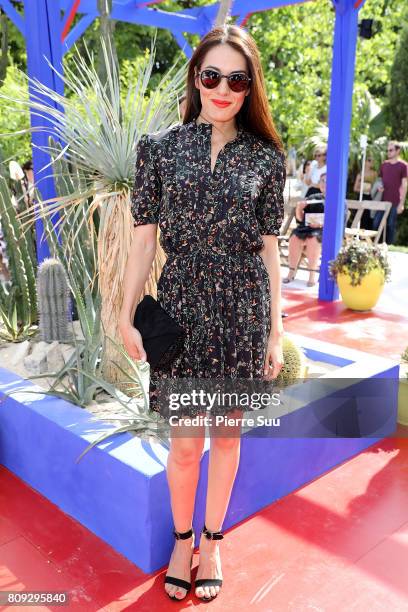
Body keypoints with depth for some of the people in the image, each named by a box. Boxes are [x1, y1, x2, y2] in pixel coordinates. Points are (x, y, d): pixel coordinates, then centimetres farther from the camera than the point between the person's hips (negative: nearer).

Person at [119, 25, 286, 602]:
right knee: (185, 442, 6)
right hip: (181, 306, -1)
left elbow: (269, 248, 3)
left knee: (227, 434, 13)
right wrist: (127, 315, -1)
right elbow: (145, 237, 1)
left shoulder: (267, 158, 2)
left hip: (243, 310, 1)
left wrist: (276, 330, 2)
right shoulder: (161, 147, 0)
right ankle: (182, 538, 33)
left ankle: (212, 540, 35)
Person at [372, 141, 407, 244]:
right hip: (382, 200, 4)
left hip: (395, 202, -4)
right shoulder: (384, 164, 11)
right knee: (376, 223, 2)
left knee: (391, 225, 2)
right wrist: (379, 187, -5)